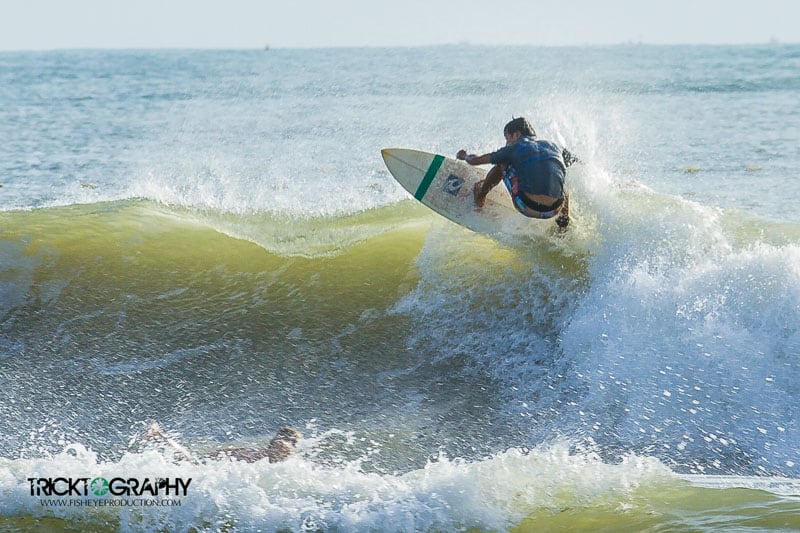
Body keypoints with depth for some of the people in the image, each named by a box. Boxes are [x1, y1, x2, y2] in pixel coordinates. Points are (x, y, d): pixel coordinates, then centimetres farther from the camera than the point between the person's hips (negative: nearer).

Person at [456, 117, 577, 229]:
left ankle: (480, 196, 40)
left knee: (502, 164, 23)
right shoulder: (554, 146, 16)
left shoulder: (514, 148, 9)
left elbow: (475, 160, 20)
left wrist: (465, 156, 44)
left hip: (528, 208, -2)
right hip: (553, 211, 2)